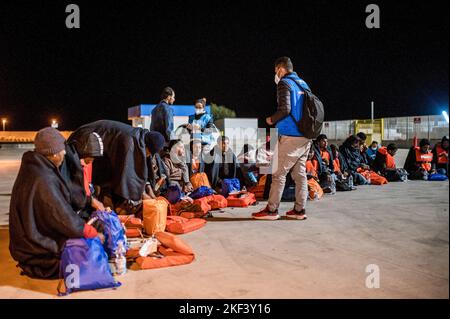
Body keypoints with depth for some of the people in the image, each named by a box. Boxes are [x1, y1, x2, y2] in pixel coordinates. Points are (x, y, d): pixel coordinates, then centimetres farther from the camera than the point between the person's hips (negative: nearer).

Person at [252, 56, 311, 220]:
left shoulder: (284, 84, -7)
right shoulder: (303, 84, 17)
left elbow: (284, 109, -20)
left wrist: (271, 120, -3)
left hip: (290, 137, -8)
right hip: (306, 136, 8)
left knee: (279, 173, -3)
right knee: (300, 173, 11)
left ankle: (272, 210, 0)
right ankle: (299, 209, 14)